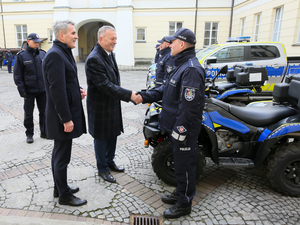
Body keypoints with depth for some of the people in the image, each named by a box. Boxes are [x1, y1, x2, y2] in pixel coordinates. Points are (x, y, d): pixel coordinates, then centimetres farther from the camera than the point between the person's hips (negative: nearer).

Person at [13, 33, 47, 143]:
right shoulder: (21, 56, -3)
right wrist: (21, 90, -11)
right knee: (28, 114, 8)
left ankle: (44, 132, 23)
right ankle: (29, 134, 22)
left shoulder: (43, 54, 6)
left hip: (43, 89, 3)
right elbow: (17, 75, -4)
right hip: (29, 90, -3)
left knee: (44, 112, 10)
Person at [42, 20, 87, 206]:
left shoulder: (64, 53, 14)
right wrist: (66, 119, -22)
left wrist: (78, 91, 3)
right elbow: (57, 89, -24)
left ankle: (60, 188, 37)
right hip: (62, 115, -10)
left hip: (67, 112, 10)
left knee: (60, 153, 20)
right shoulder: (55, 55, -18)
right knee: (62, 156, 4)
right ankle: (64, 195, 21)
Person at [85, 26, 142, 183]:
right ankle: (102, 169, 27)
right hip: (100, 107, -8)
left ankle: (110, 161, 40)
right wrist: (129, 95, -29)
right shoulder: (93, 59, -23)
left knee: (113, 135, 20)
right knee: (101, 138, 8)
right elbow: (105, 86, -28)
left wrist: (119, 97, 8)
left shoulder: (110, 54, 6)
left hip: (112, 104, 8)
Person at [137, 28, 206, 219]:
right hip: (176, 126, 10)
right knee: (181, 163, 22)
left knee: (184, 165, 5)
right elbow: (165, 89, 17)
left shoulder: (191, 69, -21)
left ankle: (184, 204, 24)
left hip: (184, 130, -10)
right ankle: (180, 194, 41)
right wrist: (145, 96, 8)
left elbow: (189, 105, -26)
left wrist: (180, 130, -23)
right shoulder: (182, 65, 13)